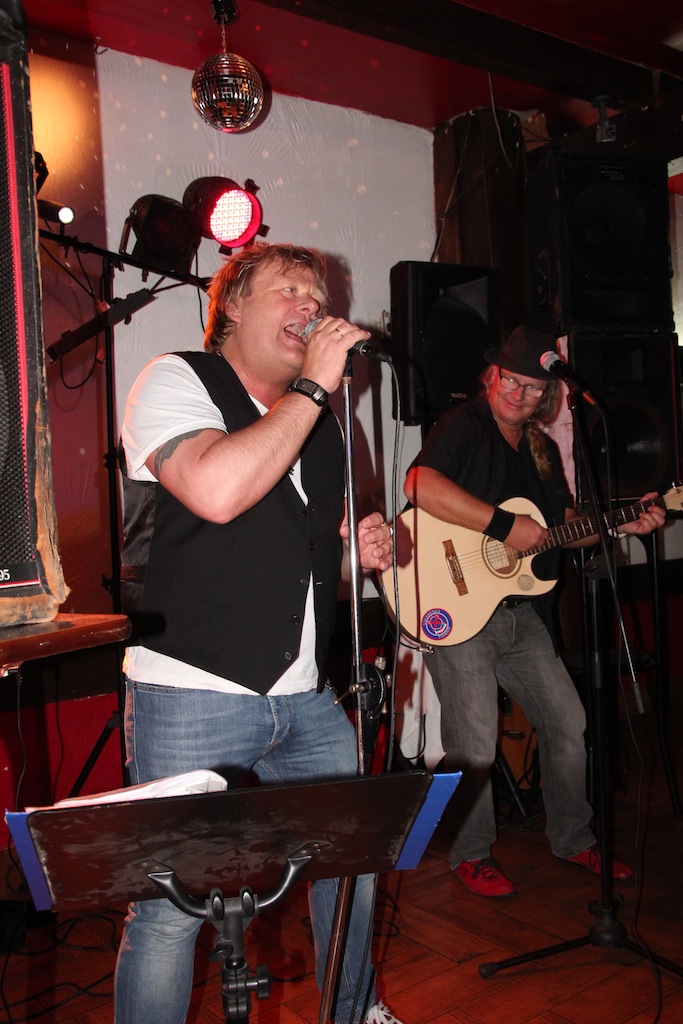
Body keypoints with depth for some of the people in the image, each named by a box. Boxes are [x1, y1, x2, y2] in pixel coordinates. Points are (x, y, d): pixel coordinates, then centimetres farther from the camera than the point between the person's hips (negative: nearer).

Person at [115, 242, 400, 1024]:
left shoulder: (319, 420, 16)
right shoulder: (177, 382, -5)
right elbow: (216, 491, -26)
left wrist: (359, 552, 4)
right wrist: (313, 385, -18)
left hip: (306, 697, 7)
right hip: (191, 698, -7)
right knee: (171, 907, -3)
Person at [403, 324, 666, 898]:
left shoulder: (542, 450, 16)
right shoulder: (465, 424, -8)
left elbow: (566, 525, 23)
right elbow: (420, 485, -26)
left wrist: (621, 524, 6)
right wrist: (506, 526, -25)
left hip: (521, 613, 8)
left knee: (568, 724, 12)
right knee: (474, 748, -6)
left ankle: (573, 838, 31)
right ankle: (472, 854, 17)